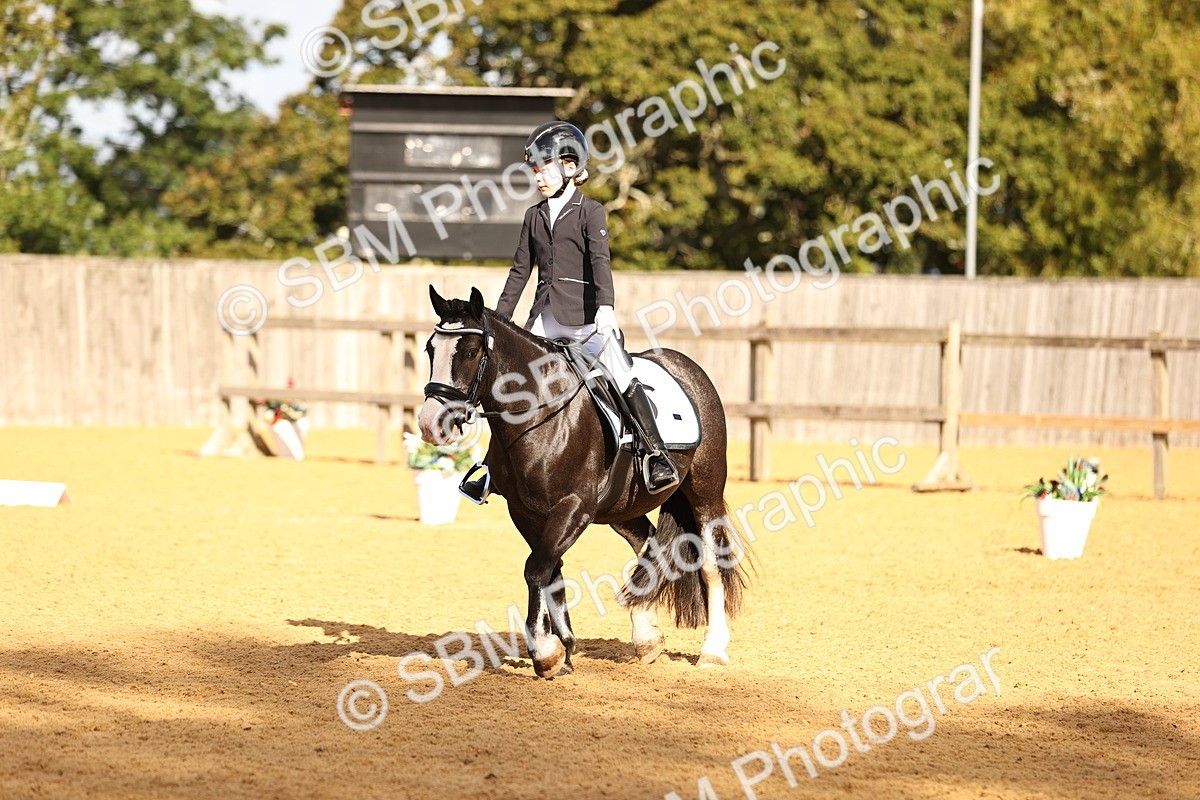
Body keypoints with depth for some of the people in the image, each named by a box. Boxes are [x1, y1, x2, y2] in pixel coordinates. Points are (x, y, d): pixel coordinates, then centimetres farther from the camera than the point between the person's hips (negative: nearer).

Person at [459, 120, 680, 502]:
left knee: (623, 376, -22)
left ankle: (659, 456, -24)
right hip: (545, 319, 6)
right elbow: (520, 271, 17)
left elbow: (600, 260, -16)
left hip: (584, 316, -6)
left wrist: (606, 307, -32)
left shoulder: (590, 211, -2)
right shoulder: (535, 216, 14)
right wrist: (498, 320, 14)